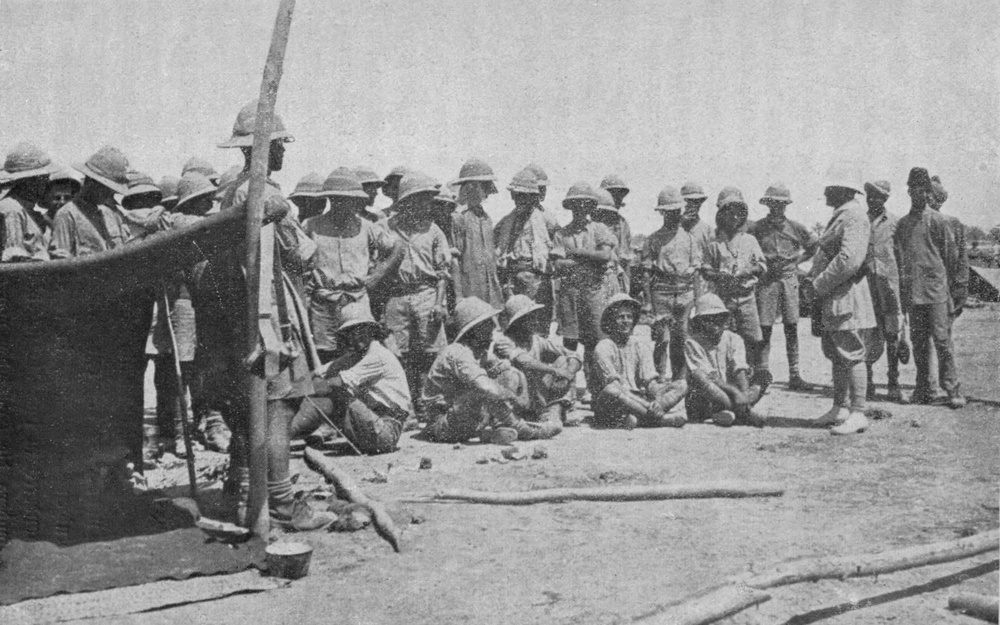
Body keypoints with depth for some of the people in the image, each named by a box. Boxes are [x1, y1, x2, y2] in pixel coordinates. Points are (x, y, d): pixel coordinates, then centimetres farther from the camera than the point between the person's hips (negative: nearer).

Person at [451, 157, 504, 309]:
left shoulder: (487, 218, 13)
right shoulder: (459, 219, -8)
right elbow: (454, 261, -10)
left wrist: (497, 288, 15)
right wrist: (458, 296, -13)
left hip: (491, 286, 7)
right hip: (470, 288, -7)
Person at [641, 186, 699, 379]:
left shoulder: (689, 238, 13)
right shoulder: (653, 239, 4)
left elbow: (697, 268, 13)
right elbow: (646, 272, 0)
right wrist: (648, 301, -5)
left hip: (685, 292, 3)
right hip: (661, 293, -2)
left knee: (680, 341, 6)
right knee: (662, 339, -7)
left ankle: (679, 380, 14)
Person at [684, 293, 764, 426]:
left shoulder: (733, 340, 6)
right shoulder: (692, 342, -6)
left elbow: (740, 371, -8)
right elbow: (703, 375, -19)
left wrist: (744, 394, -29)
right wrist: (734, 391, -30)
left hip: (731, 395, 4)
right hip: (700, 404, -4)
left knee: (758, 387, -16)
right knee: (705, 386, -35)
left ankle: (730, 412, -34)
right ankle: (746, 413, -32)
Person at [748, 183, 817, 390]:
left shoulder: (795, 228, 6)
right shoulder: (757, 228, -1)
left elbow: (813, 246, 19)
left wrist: (796, 261, 8)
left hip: (789, 280, 2)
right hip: (766, 280, -2)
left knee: (792, 328, 2)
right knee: (764, 329, -4)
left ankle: (794, 376, 7)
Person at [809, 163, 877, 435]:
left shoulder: (854, 217, -15)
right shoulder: (840, 216, 18)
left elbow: (850, 259, -26)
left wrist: (820, 285, -18)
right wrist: (813, 277, 10)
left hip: (848, 299, -10)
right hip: (832, 300, 10)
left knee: (852, 356, -6)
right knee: (836, 355, 15)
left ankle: (857, 414, -1)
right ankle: (840, 408, 25)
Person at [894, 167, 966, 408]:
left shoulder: (938, 221, 1)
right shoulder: (902, 224, 13)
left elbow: (953, 257, 0)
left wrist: (956, 291, -4)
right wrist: (902, 295, 13)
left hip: (937, 290, -4)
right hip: (913, 293, 4)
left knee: (942, 339, -6)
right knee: (918, 342, 7)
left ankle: (952, 389, 0)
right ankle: (923, 389, 14)